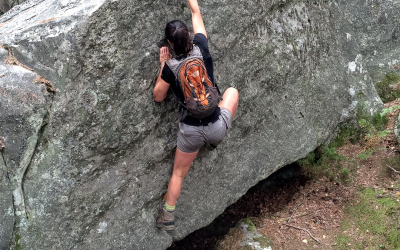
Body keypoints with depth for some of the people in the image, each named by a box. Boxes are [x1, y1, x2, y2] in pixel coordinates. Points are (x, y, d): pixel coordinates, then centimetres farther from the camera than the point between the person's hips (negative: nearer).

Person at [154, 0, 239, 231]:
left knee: (178, 173, 22)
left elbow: (158, 96, 5)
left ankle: (168, 217, 33)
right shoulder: (202, 48, -9)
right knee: (233, 91, 28)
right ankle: (216, 141, 31)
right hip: (217, 128, 1)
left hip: (191, 132, 0)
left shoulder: (171, 67, -13)